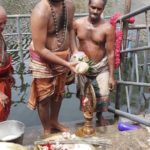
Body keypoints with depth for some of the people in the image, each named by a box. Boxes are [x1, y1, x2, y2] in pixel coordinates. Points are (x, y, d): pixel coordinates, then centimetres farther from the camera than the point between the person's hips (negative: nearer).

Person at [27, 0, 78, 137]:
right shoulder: (40, 12, -28)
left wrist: (75, 51, -1)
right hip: (43, 60, -7)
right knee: (44, 97, 10)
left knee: (59, 92, 23)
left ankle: (54, 121, 46)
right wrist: (66, 64, -27)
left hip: (63, 56, 7)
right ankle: (47, 129, 33)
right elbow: (40, 49, -27)